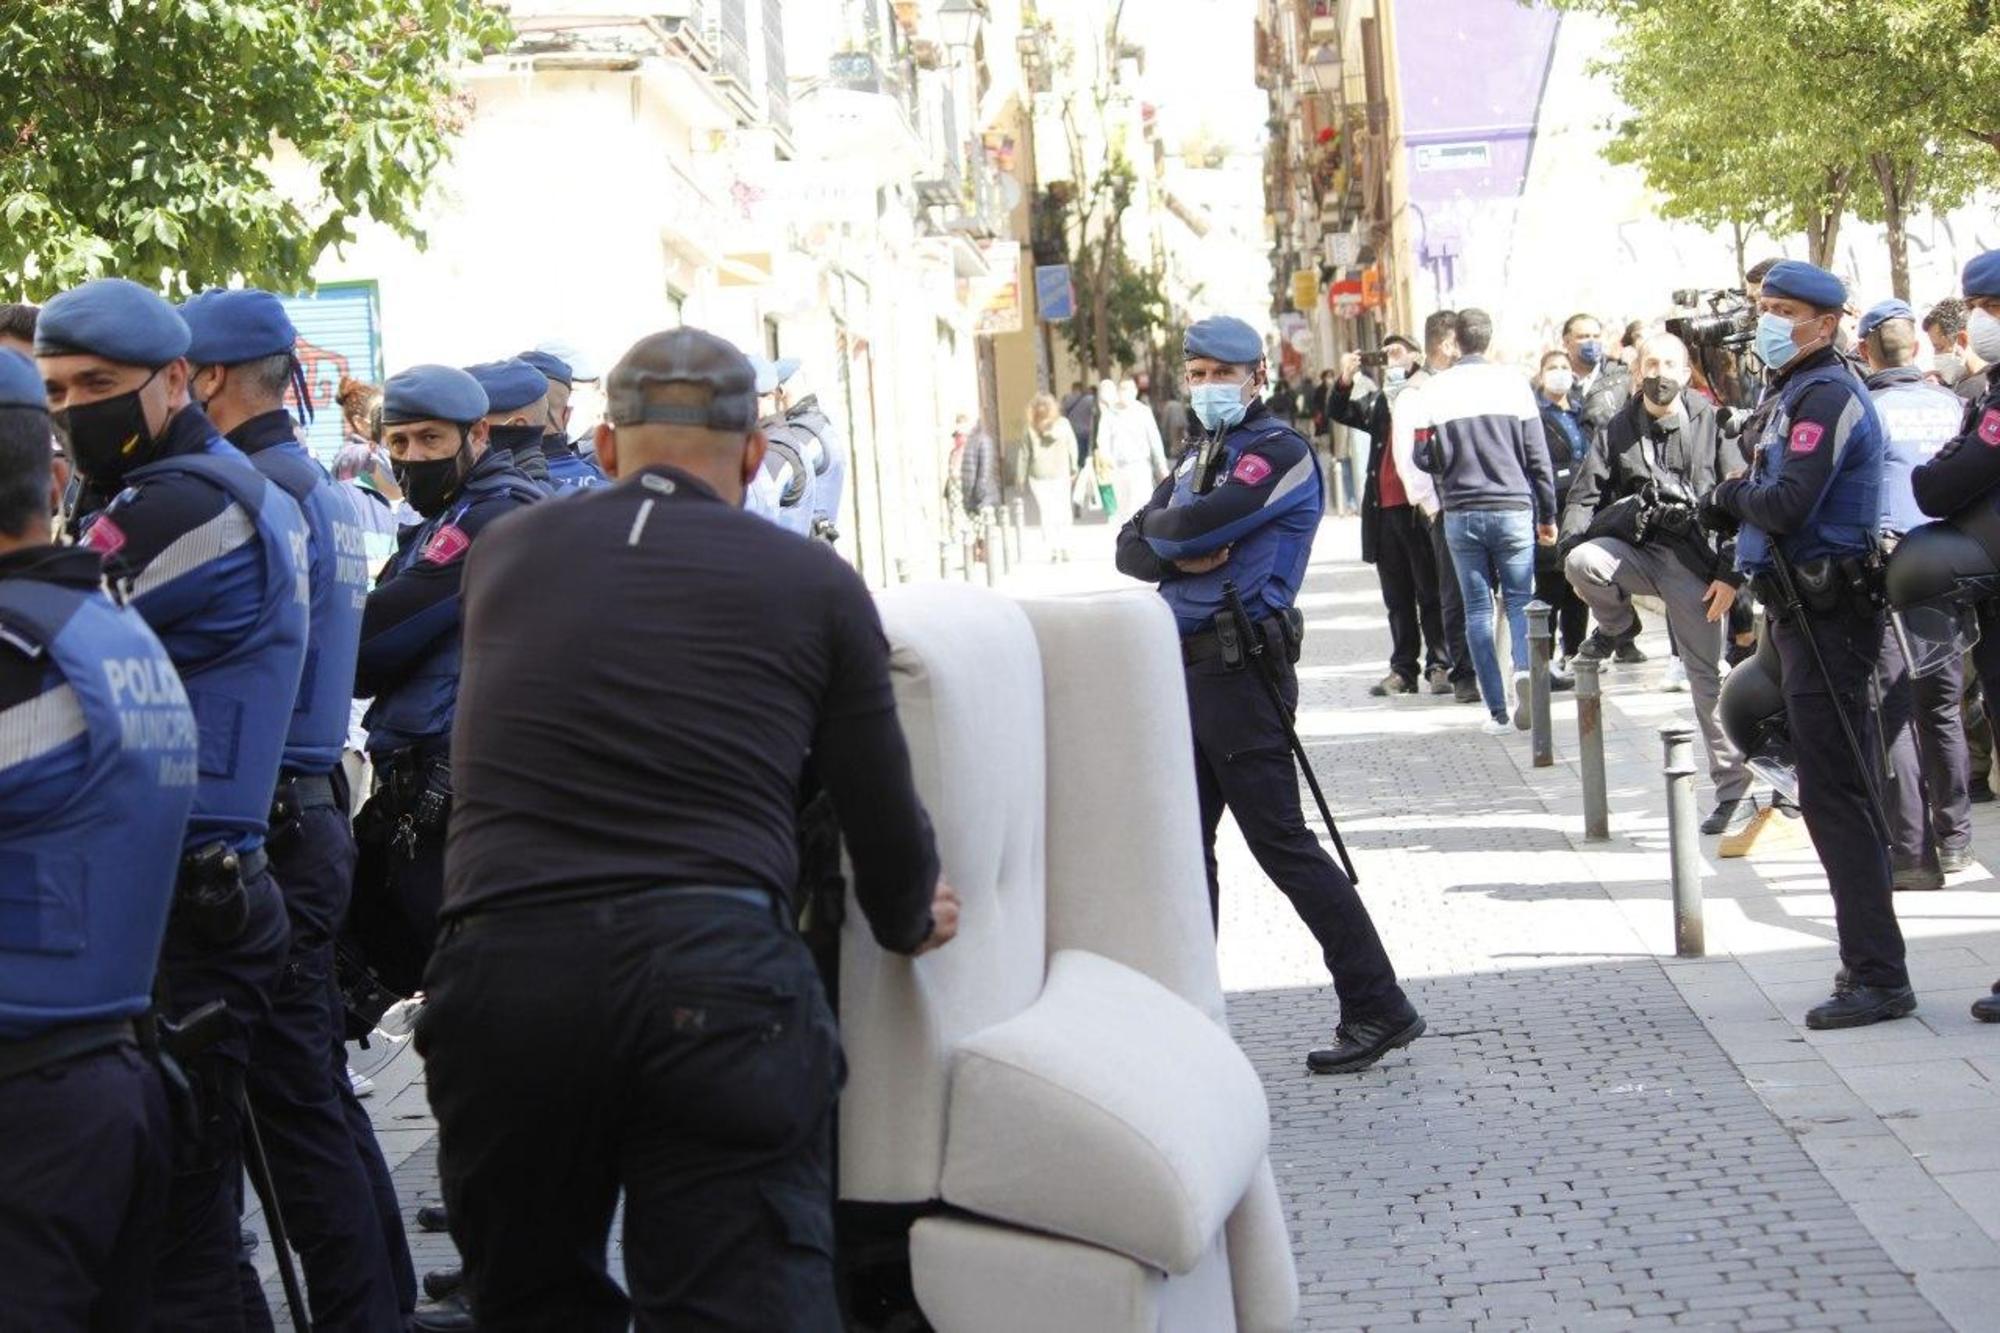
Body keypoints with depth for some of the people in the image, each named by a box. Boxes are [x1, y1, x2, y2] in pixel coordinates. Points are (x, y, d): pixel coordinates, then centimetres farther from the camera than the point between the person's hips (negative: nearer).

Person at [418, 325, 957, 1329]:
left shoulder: (503, 554, 16)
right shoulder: (813, 582, 8)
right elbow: (883, 817, 12)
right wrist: (909, 923, 34)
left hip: (500, 971, 2)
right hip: (719, 973, -2)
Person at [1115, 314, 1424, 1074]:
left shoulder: (1279, 452, -9)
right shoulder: (1200, 457, 19)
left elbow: (1196, 526, -21)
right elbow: (1132, 549, 10)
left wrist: (1162, 529, 1)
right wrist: (1183, 554, -10)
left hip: (1240, 664, -9)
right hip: (1188, 666, 9)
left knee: (1280, 843, -9)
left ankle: (1378, 1009, -4)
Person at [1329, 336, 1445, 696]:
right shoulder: (1377, 399, 17)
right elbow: (1338, 413, 10)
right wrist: (1345, 380, -5)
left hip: (1420, 507, -6)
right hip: (1385, 508, 6)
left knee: (1431, 592, 0)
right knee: (1397, 596, 8)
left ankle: (1440, 665, 4)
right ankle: (1403, 669, 11)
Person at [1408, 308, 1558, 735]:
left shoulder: (1437, 389, -2)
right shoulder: (1513, 383, -1)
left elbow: (1425, 457, -2)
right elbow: (1537, 455, 1)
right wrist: (1548, 515, 8)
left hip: (1461, 514, 0)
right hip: (1513, 508, 0)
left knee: (1477, 608, 6)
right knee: (1520, 600, 8)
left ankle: (1498, 711, 3)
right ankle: (1524, 668, -21)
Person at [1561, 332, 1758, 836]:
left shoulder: (1711, 425, 0)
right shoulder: (1619, 431, 10)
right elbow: (1584, 496, 7)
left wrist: (1732, 573, -10)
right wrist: (1574, 554, -11)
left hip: (1697, 561, -3)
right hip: (1636, 548, 3)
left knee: (1708, 675, -2)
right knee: (1582, 562, -29)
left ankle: (1735, 792, 8)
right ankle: (1617, 626, 5)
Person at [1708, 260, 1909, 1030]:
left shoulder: (1827, 396, -15)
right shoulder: (1799, 394, 17)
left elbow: (1786, 505, -25)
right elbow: (1771, 503, 18)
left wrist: (1734, 495, -7)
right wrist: (1739, 501, -2)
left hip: (1827, 617, -11)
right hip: (1808, 612, 11)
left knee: (1833, 795, -10)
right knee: (1837, 793, 15)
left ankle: (1877, 975, -7)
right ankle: (1871, 963, 22)